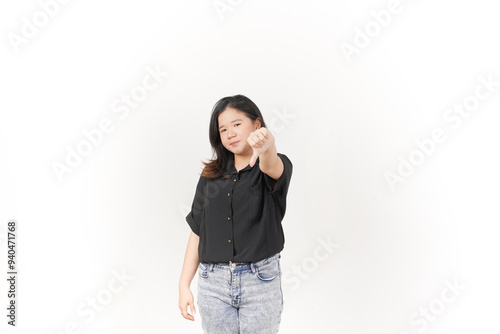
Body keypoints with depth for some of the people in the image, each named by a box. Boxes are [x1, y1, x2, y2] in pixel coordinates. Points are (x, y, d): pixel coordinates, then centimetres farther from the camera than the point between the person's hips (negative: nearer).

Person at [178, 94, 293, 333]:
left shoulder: (276, 167, -2)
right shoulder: (210, 176, 7)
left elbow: (271, 166, -29)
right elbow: (197, 232, 8)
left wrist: (267, 147, -52)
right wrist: (184, 285, 4)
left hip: (261, 280, -2)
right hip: (214, 282, 3)